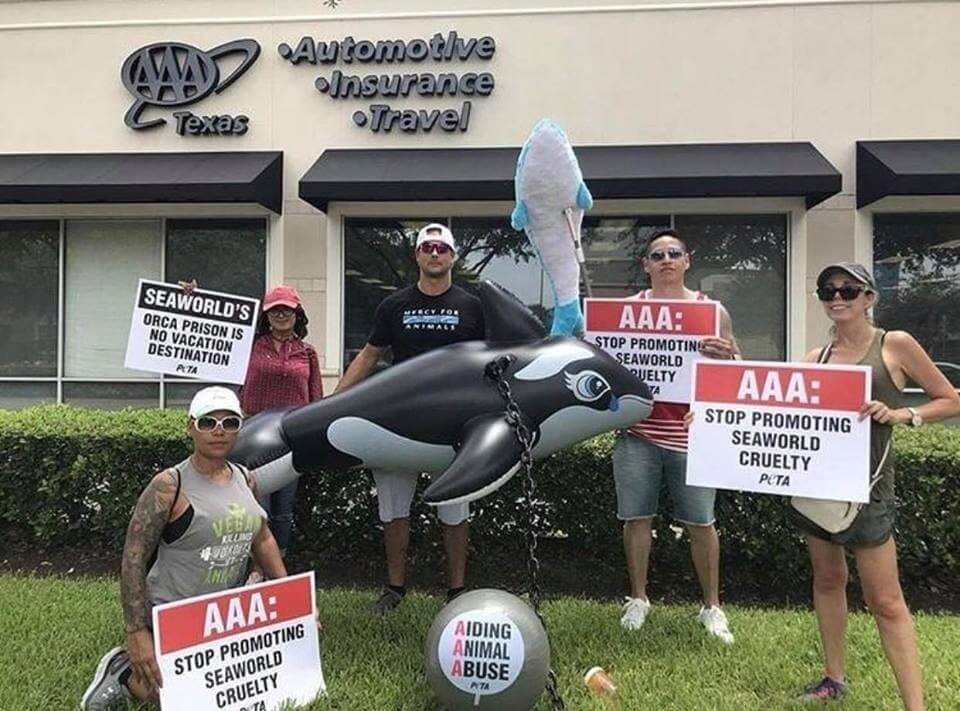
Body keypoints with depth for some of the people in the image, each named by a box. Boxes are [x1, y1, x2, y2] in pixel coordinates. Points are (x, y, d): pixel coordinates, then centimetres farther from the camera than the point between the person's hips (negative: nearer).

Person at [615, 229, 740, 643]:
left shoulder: (712, 310, 6)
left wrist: (726, 356, -15)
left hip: (691, 434, -1)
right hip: (637, 432, 1)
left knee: (700, 523, 6)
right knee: (637, 518, 8)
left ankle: (711, 606, 23)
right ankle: (638, 598, 26)